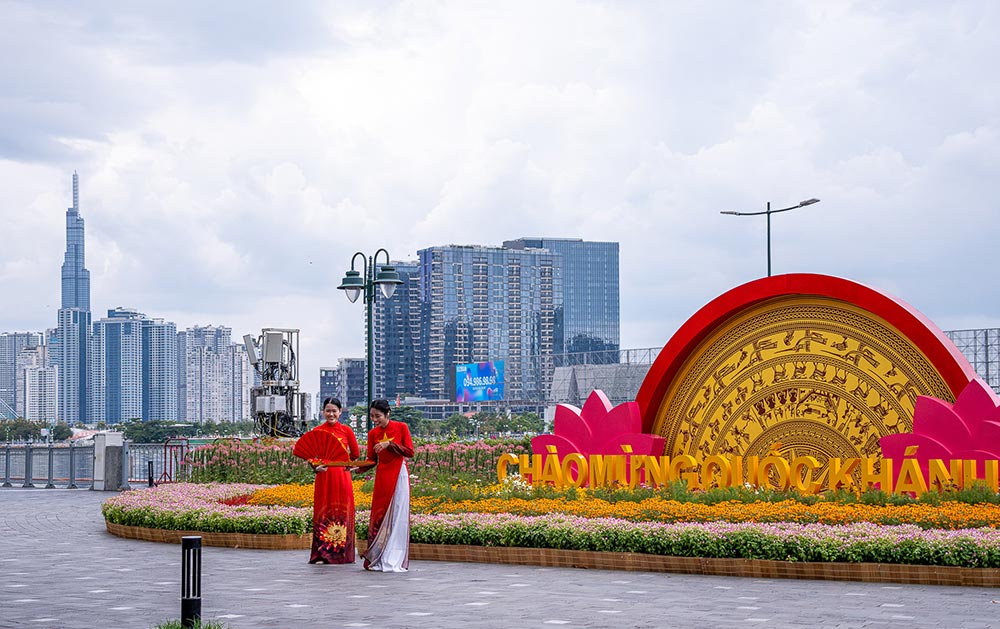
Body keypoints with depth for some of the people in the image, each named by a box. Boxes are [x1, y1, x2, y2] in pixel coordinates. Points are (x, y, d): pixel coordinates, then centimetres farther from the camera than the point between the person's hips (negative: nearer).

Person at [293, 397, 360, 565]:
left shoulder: (346, 431, 4)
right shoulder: (317, 431, 4)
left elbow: (355, 454, 8)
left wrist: (340, 463, 7)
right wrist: (315, 466, -16)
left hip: (342, 477, 0)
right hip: (323, 477, 0)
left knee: (342, 512, 0)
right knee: (323, 512, -2)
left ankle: (341, 553, 5)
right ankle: (322, 554, 1)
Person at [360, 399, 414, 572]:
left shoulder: (401, 427, -1)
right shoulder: (373, 433, 8)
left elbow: (409, 452, -6)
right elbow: (372, 460, 8)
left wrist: (389, 444, -16)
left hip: (399, 475, -3)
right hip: (381, 477, 3)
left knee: (397, 516, -5)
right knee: (378, 516, -1)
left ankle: (394, 561, -3)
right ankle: (377, 559, 4)